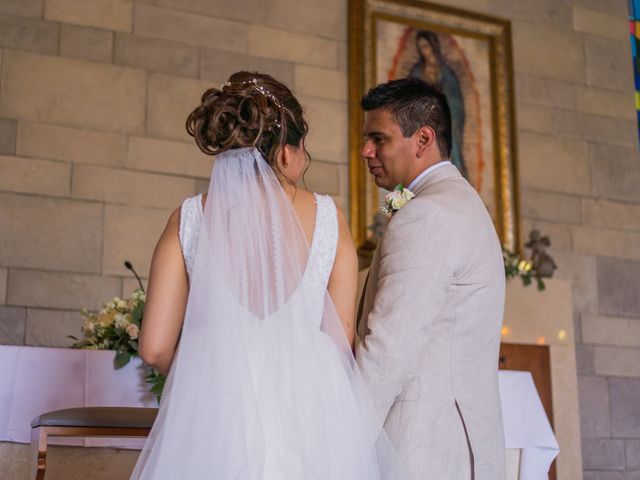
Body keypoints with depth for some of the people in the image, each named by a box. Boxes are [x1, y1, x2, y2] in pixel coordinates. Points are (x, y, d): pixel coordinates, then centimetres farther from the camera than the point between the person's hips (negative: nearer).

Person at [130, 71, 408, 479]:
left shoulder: (189, 219, -2)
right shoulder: (327, 216, -2)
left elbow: (156, 347, -3)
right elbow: (342, 340, 0)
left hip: (212, 419, 0)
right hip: (312, 416, 0)